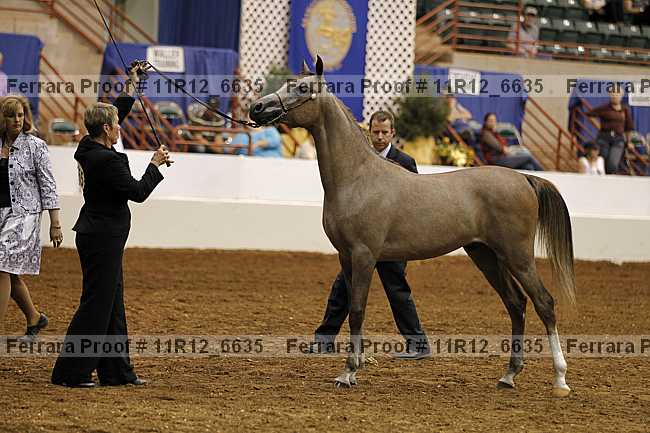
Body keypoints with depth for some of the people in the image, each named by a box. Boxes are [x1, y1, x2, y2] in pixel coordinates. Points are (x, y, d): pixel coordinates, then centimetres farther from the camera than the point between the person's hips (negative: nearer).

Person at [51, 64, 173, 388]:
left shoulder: (91, 149, 6)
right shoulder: (107, 160, -22)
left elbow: (116, 115, 22)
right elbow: (138, 192, -17)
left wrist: (132, 86, 23)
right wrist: (156, 164, -3)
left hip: (99, 237, 10)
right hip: (103, 238, -10)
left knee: (113, 302, 15)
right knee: (96, 303, -5)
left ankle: (116, 370, 20)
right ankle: (70, 372, -2)